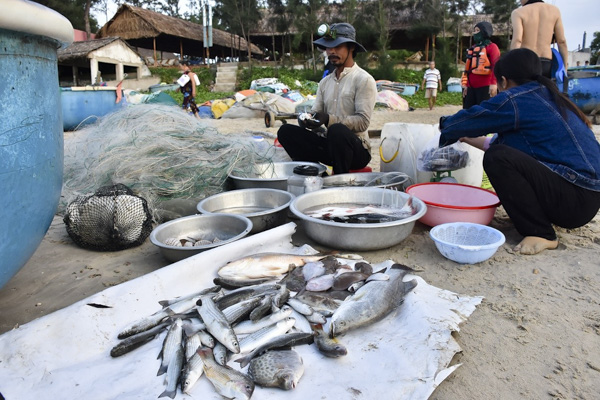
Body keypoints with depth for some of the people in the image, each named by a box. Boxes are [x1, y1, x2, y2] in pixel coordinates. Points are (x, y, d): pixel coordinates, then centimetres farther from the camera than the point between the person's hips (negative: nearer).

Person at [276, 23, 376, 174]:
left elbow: (363, 121, -14)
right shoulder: (325, 82, 17)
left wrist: (329, 120, -27)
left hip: (357, 148, -5)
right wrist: (306, 119, -13)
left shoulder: (364, 80, -3)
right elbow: (315, 112, 12)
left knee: (336, 130, -38)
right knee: (286, 131, -11)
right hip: (327, 145, 5)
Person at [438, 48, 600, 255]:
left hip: (575, 201, -10)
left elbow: (465, 122, -6)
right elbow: (502, 141, 24)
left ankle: (541, 234, -12)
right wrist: (473, 140, 35)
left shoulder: (515, 99, -13)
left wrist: (445, 125, 16)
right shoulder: (548, 97, 15)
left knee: (497, 158, -22)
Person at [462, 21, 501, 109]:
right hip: (471, 87, 8)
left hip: (485, 87, -8)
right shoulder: (473, 48, 20)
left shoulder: (491, 47, -2)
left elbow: (495, 66, -12)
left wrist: (493, 83, -22)